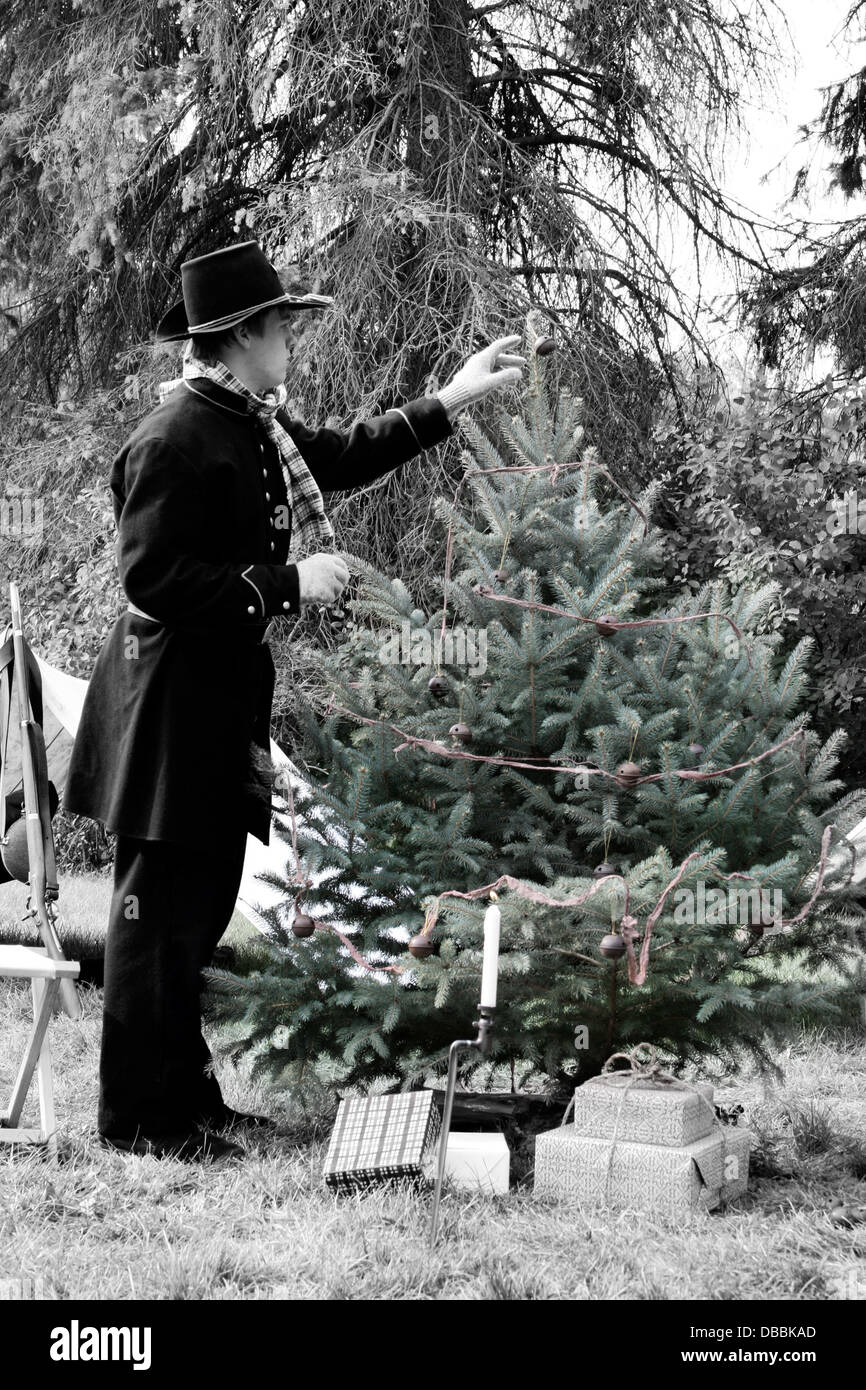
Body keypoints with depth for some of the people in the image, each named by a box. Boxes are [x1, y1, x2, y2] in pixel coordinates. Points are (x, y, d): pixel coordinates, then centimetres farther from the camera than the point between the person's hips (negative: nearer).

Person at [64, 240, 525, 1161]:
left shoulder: (257, 426, 10)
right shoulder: (176, 439, -18)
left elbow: (341, 458, 25)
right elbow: (152, 579, -21)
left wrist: (449, 402, 22)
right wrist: (286, 584, -19)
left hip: (224, 696, 10)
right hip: (171, 701, -10)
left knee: (203, 902, 15)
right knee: (161, 904, -1)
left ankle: (185, 1093, 28)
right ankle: (138, 1118, 11)